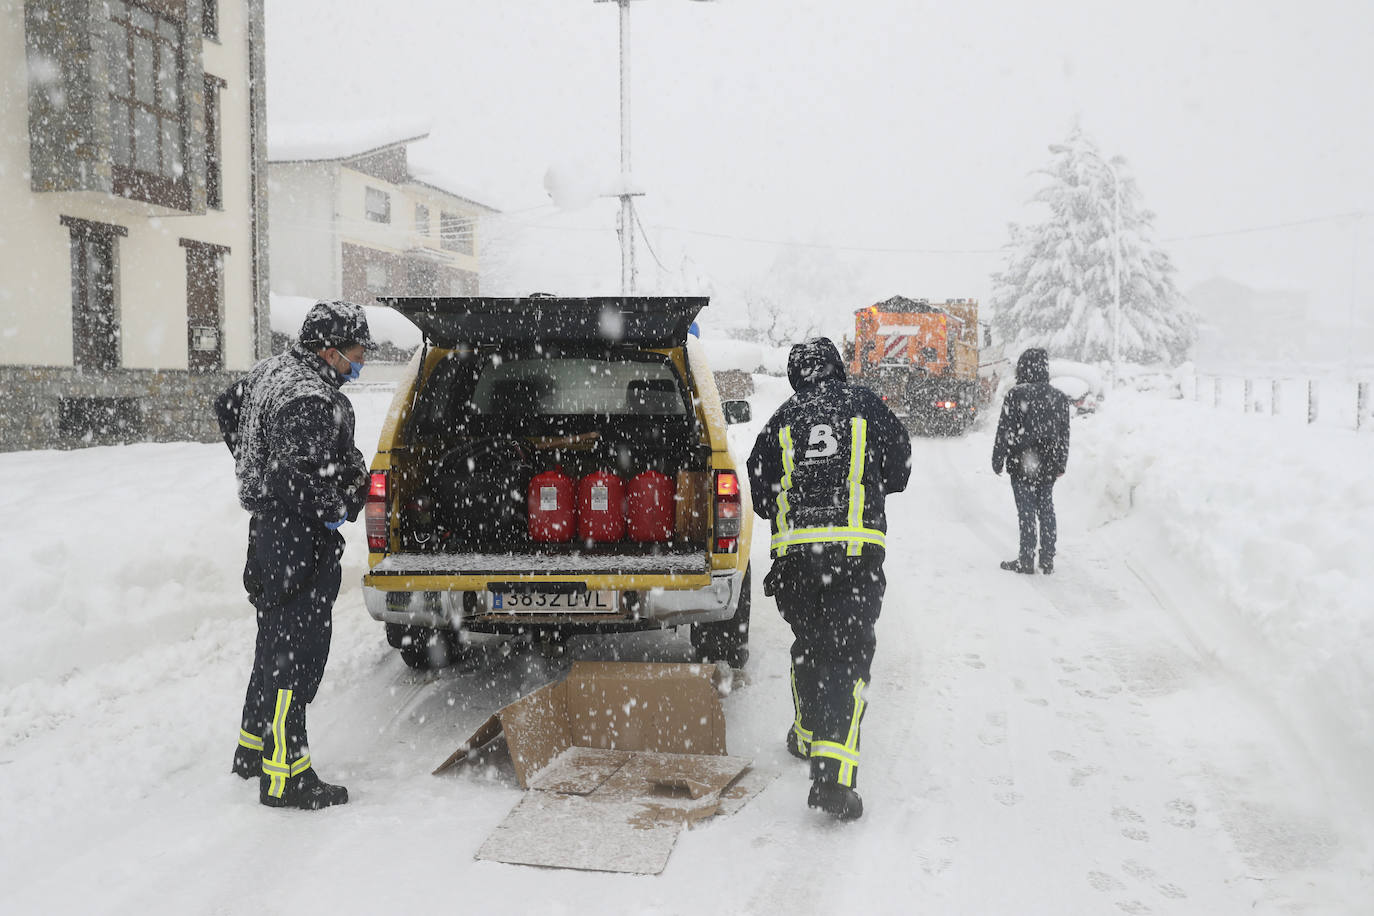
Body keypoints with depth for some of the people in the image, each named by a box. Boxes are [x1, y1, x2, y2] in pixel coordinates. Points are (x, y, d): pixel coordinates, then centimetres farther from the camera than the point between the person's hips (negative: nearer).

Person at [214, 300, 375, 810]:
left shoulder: (273, 370, 9)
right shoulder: (310, 403, -23)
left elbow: (227, 407, 26)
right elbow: (299, 477, -33)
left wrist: (255, 468, 28)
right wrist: (336, 510, -17)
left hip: (269, 529, 11)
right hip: (300, 542, -11)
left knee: (275, 644, 20)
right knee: (296, 653, -5)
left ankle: (253, 748, 33)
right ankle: (284, 777, 0)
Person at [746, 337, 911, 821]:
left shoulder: (782, 420, 10)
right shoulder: (865, 405, 6)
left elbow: (761, 495, 12)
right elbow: (900, 470, 13)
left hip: (794, 550, 2)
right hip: (857, 547, -2)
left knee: (808, 646, 22)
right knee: (848, 655, -4)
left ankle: (807, 735, 37)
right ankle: (832, 773, -16)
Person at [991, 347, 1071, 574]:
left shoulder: (1016, 395, -12)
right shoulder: (1060, 397, 4)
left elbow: (1005, 431, -10)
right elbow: (1064, 435, 9)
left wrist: (998, 461, -2)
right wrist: (1061, 465, 16)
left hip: (1022, 464, -5)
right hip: (1049, 466, 5)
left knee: (1026, 512, 0)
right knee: (1046, 510, 12)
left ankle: (1026, 560, 3)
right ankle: (1047, 561, 16)